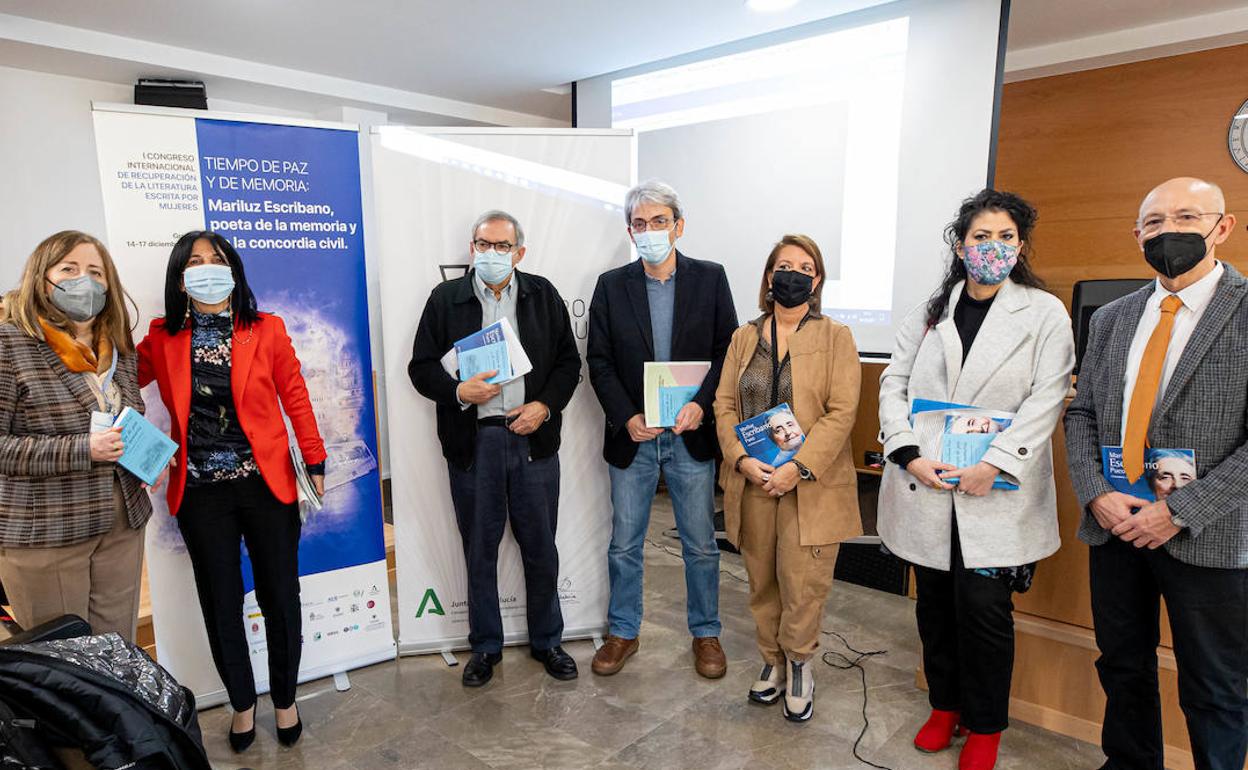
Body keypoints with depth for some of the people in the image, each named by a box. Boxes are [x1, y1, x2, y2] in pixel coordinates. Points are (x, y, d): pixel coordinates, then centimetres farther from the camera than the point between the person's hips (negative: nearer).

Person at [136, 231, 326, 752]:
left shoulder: (267, 331, -1)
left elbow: (295, 397, -1)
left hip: (266, 485, -1)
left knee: (280, 597, 7)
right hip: (200, 493, 2)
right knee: (220, 602, 12)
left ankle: (284, 699, 29)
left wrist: (315, 461, -1)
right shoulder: (163, 338, 4)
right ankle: (242, 703, 33)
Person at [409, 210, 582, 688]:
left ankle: (547, 641, 30)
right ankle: (485, 646, 29)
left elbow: (568, 361, 6)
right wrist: (459, 391, -16)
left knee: (541, 548, 11)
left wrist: (545, 405, -9)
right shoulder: (445, 299, 3)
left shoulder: (543, 295, 5)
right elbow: (421, 366, 3)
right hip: (473, 442, 0)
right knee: (479, 550, 11)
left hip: (533, 438, 1)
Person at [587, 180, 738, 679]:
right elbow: (599, 361, 1)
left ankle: (705, 633, 31)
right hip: (632, 436, 1)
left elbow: (727, 350, -1)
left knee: (701, 545, 12)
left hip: (691, 435, 0)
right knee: (624, 544, 12)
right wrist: (626, 417, -12)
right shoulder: (611, 286, 2)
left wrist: (701, 403, -16)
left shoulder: (710, 278, 0)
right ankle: (623, 632, 31)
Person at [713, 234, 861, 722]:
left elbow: (842, 412, -8)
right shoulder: (744, 338, 11)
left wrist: (799, 468, -17)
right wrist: (741, 459, -10)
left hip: (810, 484, -3)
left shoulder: (835, 337, 1)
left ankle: (798, 663, 24)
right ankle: (773, 660, 32)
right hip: (752, 481, 3)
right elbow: (724, 405, 6)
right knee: (762, 582, 12)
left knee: (803, 585, -1)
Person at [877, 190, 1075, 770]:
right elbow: (894, 383, 5)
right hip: (926, 488, 3)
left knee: (984, 608, -1)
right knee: (934, 603, 13)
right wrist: (908, 453, -9)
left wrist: (994, 465, -17)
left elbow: (1046, 401, -7)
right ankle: (945, 706, 33)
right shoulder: (930, 313, 9)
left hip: (997, 493, -3)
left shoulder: (1045, 313, 1)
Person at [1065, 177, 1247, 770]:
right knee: (1123, 669, 19)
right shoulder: (1111, 319, 8)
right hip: (1114, 527, 5)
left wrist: (1179, 511, -18)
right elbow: (1081, 415, 8)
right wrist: (1095, 494, -6)